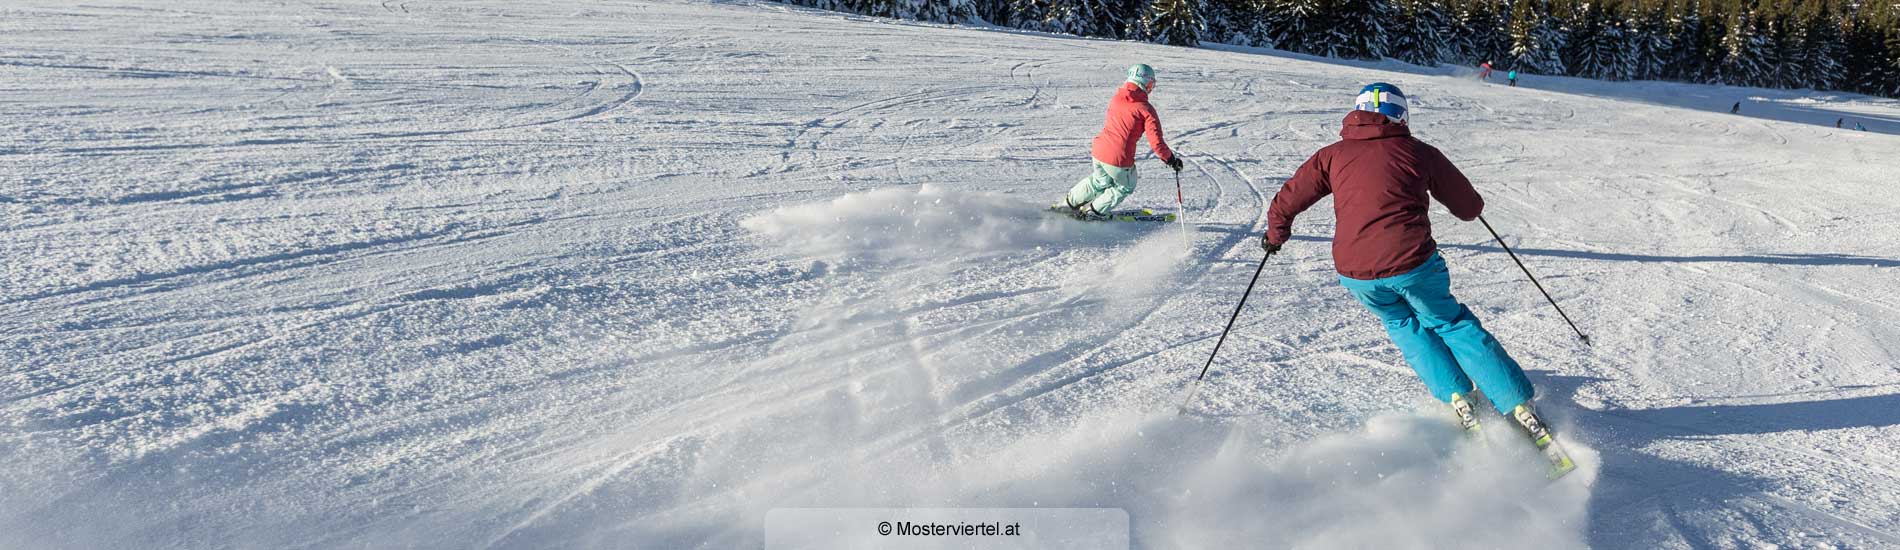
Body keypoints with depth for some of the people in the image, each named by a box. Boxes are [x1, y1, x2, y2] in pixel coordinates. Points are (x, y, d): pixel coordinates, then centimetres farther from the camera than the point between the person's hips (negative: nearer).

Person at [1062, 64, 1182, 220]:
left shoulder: (1115, 99, 5)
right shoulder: (1146, 109, -12)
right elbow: (1156, 142, -13)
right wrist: (1171, 159, 0)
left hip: (1099, 150, 6)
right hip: (1119, 160, -6)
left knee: (1100, 181, 34)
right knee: (1126, 187, 25)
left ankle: (1069, 203, 43)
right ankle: (1094, 212, 27)